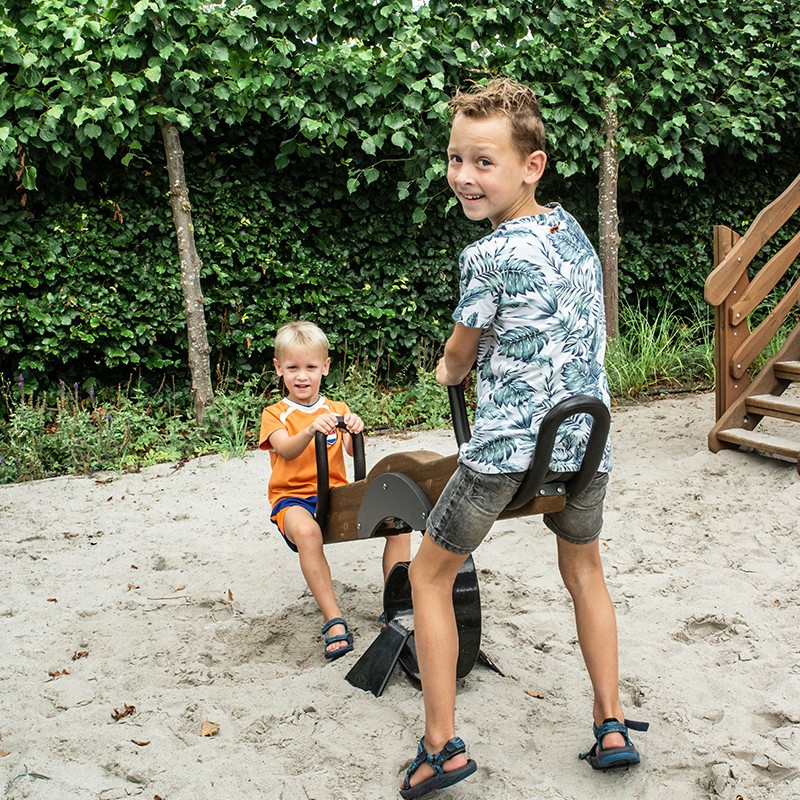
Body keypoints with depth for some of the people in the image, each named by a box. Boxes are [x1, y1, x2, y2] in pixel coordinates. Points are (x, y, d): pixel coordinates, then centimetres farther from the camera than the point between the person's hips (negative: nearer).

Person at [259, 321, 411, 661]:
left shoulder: (337, 410, 15)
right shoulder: (275, 414, 5)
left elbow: (354, 452, -4)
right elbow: (286, 450, -18)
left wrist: (355, 431, -29)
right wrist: (311, 430, -39)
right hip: (292, 498, -3)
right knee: (307, 531, -39)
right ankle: (334, 621, -32)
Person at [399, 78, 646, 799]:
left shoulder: (489, 254, -12)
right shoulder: (572, 229, 9)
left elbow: (459, 354, 1)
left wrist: (449, 372, 24)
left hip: (509, 445, -7)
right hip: (586, 436, 7)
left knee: (429, 575, 11)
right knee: (584, 569, 28)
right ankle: (612, 727, 27)